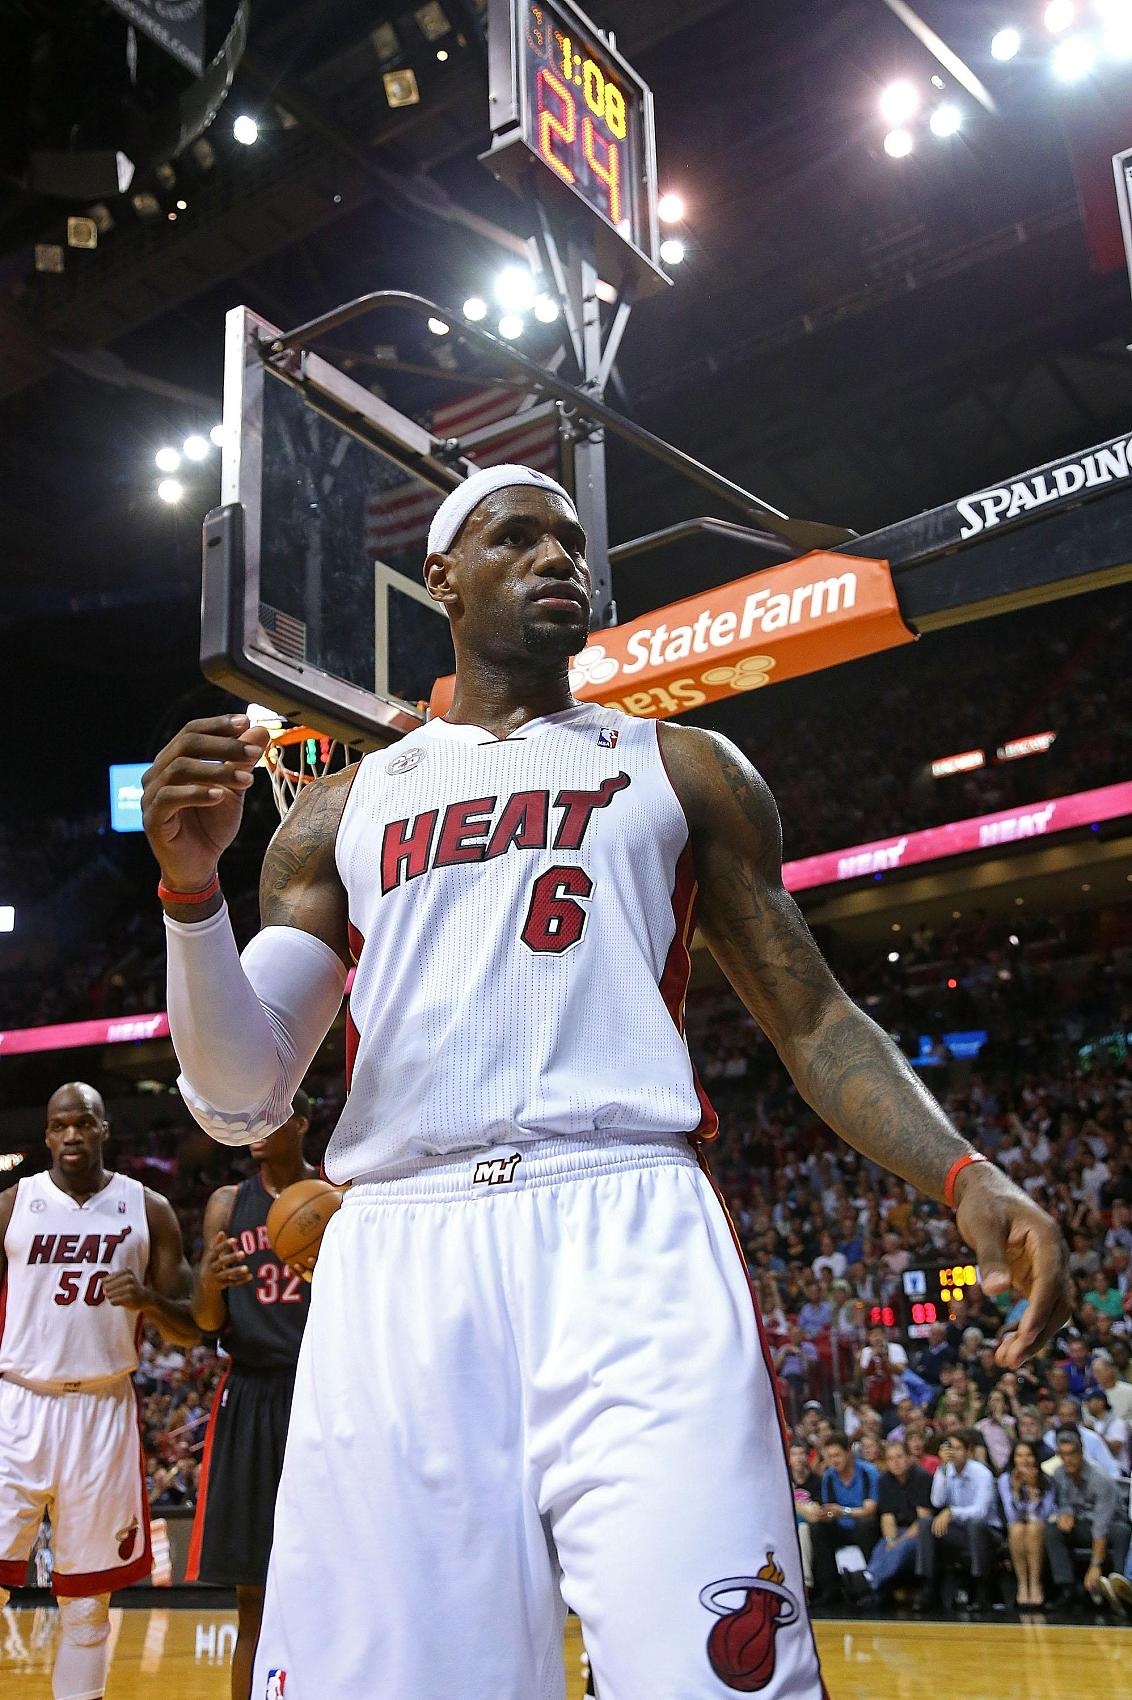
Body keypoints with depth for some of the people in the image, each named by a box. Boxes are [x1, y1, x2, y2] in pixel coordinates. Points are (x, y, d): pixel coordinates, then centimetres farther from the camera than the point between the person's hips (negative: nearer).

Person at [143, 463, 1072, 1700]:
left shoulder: (683, 770, 17)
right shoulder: (341, 812, 19)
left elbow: (814, 1020, 14)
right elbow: (240, 1105, 13)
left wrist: (964, 1177, -5)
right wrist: (190, 888, -4)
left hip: (623, 1237, -1)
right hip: (395, 1262, 2)